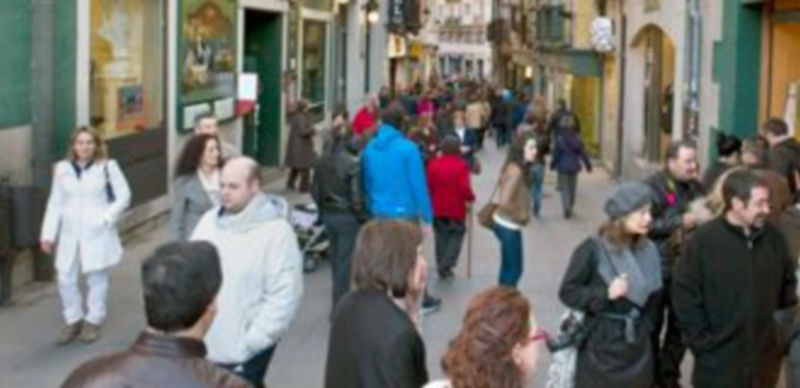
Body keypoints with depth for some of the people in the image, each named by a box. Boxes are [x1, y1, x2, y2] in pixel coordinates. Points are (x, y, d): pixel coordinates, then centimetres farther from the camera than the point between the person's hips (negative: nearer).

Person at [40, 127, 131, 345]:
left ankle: (93, 321, 20)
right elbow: (55, 204, 7)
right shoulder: (62, 169, 2)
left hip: (97, 234, -3)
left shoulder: (107, 167, -6)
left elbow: (123, 196, -3)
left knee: (96, 278, 6)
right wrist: (48, 234, 4)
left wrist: (106, 218, -13)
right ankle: (73, 320, 21)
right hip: (70, 234, 3)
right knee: (66, 279, 4)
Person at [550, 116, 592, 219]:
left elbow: (556, 154, -10)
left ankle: (567, 209, -12)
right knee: (572, 188, 17)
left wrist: (552, 165, 5)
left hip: (563, 167, -3)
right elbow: (583, 153, -2)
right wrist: (588, 165, 8)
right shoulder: (577, 139, -7)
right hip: (574, 166, 3)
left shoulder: (560, 139, -16)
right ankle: (570, 209, 27)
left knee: (564, 189, 3)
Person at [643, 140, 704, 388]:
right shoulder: (653, 187, -13)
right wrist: (680, 222, -21)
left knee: (681, 327, 15)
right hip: (658, 270, -6)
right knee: (653, 328, 7)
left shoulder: (696, 187, 9)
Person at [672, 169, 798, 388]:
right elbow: (684, 294, -11)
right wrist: (702, 341, -13)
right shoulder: (704, 240, -11)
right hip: (719, 359, -4)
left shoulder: (773, 238, 2)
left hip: (764, 357, 4)